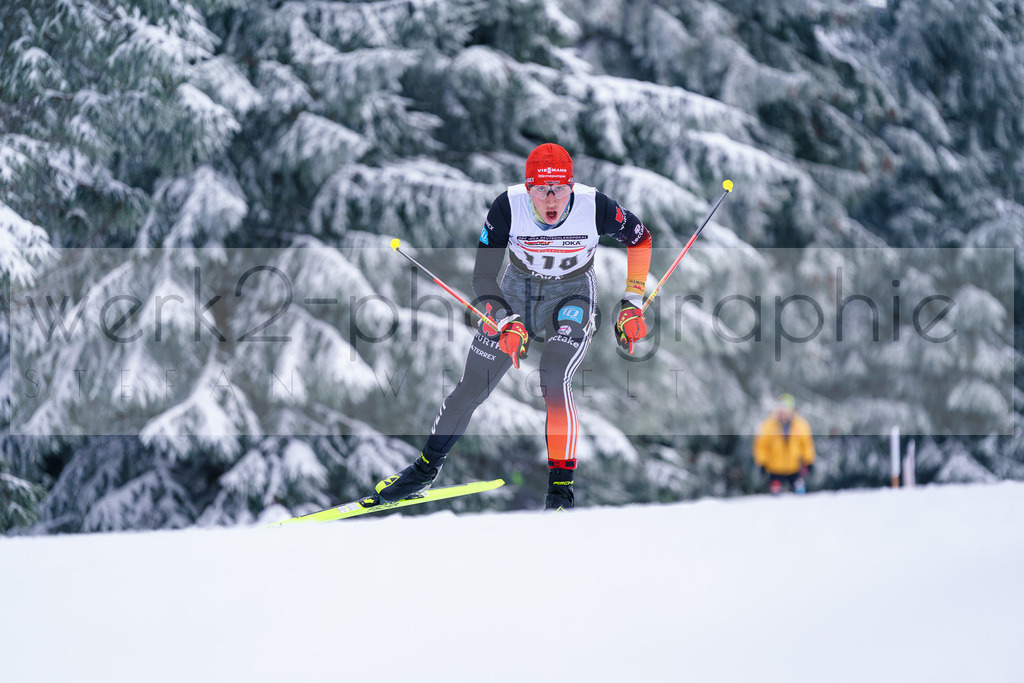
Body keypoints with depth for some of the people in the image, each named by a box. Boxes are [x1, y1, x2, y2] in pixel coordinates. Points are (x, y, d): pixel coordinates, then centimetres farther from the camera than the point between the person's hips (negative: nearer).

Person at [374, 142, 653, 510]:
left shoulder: (594, 207, -28)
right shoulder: (508, 207, -27)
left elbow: (639, 238, -8)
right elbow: (482, 276, -19)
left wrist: (632, 305, -10)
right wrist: (507, 323, -34)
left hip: (571, 297, -2)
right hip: (516, 292, 2)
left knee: (554, 383, -27)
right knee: (471, 388, 5)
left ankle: (561, 490, -18)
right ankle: (425, 469, 28)